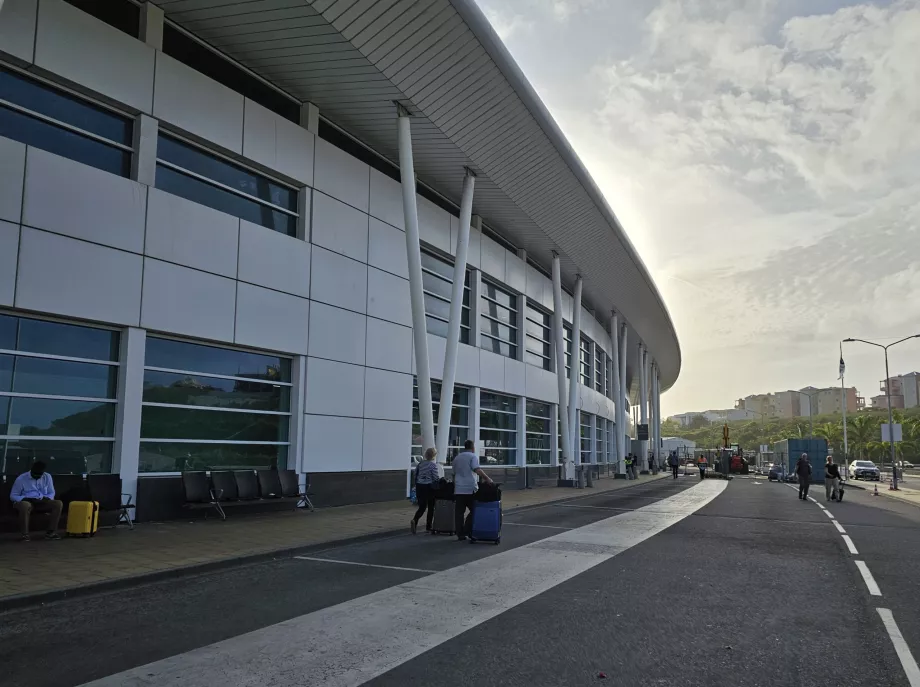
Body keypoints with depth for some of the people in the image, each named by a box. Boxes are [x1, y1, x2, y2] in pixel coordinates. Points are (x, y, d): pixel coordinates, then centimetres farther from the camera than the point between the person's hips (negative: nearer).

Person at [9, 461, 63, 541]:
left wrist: (46, 498, -12)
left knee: (58, 504, -24)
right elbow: (13, 496, -2)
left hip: (42, 503, 3)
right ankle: (25, 534, -30)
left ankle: (50, 532, -24)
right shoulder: (21, 479, -5)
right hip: (27, 502, -3)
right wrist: (26, 499, -20)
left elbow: (51, 493, 12)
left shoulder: (47, 477, 5)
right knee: (25, 505, -41)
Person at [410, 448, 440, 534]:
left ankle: (414, 520, -16)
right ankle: (428, 527, 11)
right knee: (430, 507, 9)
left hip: (419, 486, 5)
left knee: (422, 507, 8)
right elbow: (435, 478, -12)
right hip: (429, 487, -5)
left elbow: (416, 475, 11)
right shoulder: (433, 465, -10)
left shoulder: (420, 464, 8)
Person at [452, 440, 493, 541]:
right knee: (474, 510, 5)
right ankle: (466, 530, -3)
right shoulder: (473, 456, -1)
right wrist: (487, 479, -19)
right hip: (470, 489, -5)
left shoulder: (457, 458, 18)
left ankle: (460, 534, 4)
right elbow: (477, 469, -17)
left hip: (458, 489, 5)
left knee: (459, 512, 5)